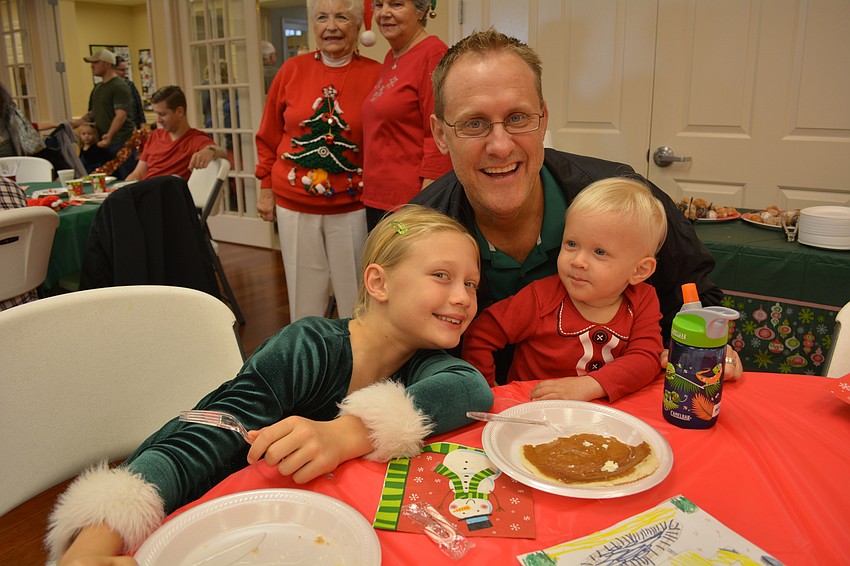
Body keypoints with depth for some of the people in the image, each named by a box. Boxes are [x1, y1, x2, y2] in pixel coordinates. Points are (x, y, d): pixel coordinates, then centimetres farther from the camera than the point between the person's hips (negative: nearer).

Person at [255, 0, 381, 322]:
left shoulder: (374, 75, -3)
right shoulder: (292, 70, 3)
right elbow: (268, 136, 10)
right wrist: (266, 189, 9)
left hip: (350, 207, -2)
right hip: (294, 205, 2)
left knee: (354, 298, 6)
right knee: (305, 299, 11)